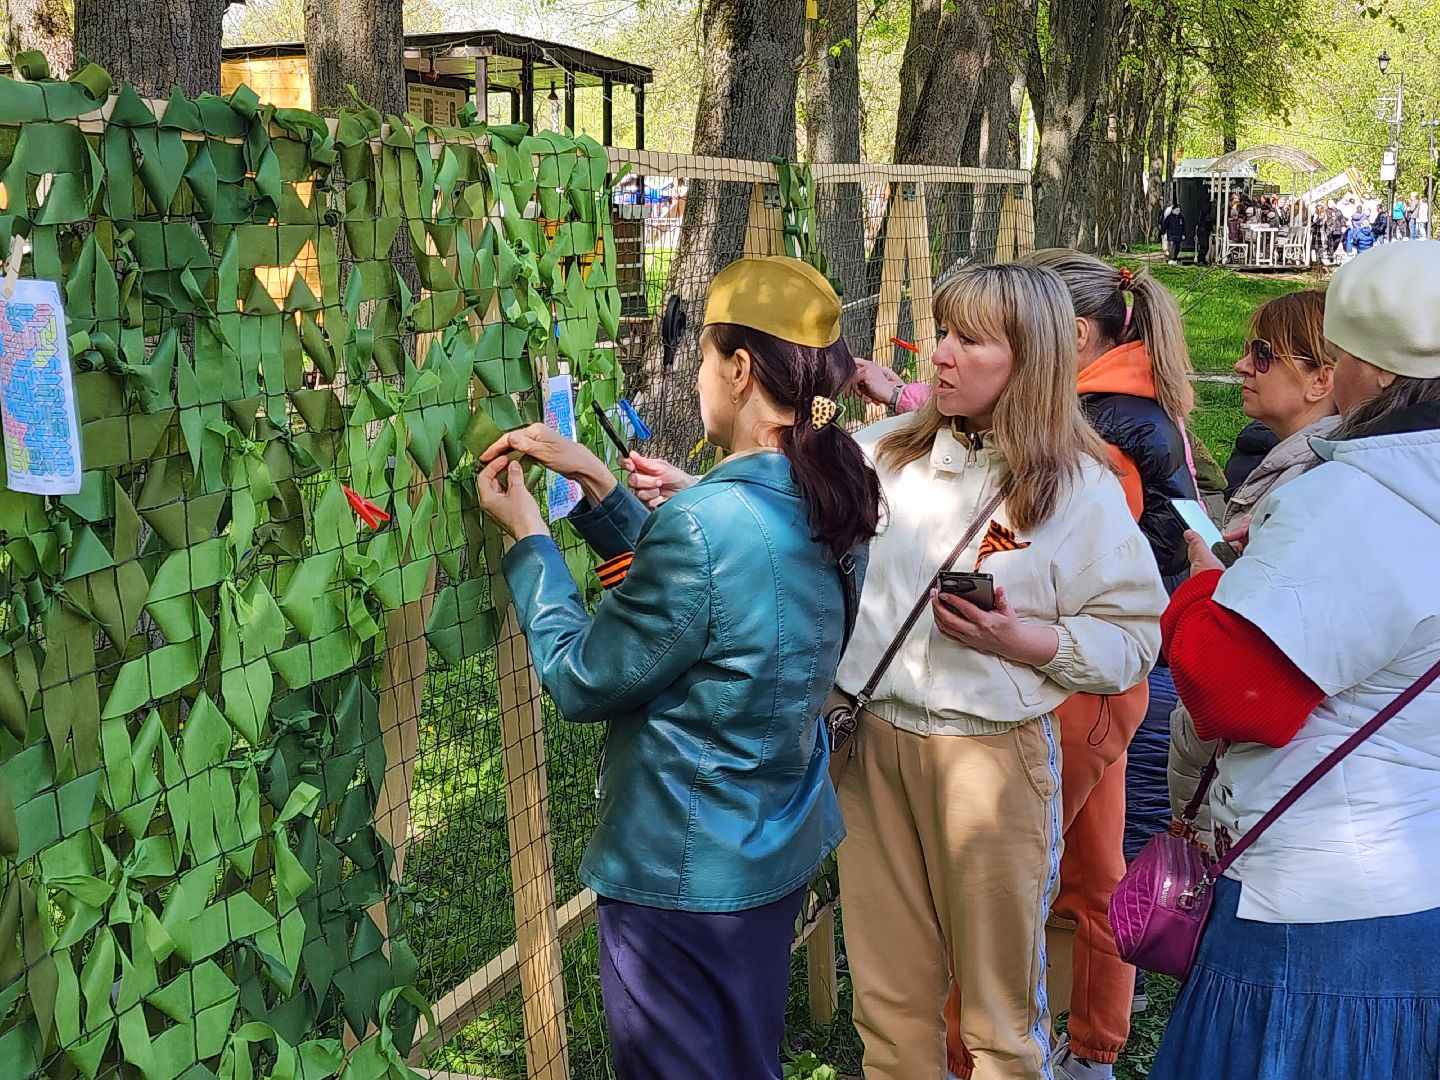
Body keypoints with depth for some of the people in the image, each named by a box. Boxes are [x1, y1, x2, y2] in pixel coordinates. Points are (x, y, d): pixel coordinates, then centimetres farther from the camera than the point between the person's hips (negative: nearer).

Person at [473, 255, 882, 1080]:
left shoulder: (702, 523, -29)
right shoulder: (822, 502, -3)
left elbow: (581, 683, -17)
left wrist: (527, 533, -6)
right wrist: (594, 479, 6)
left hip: (687, 873, -8)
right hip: (782, 846, 8)